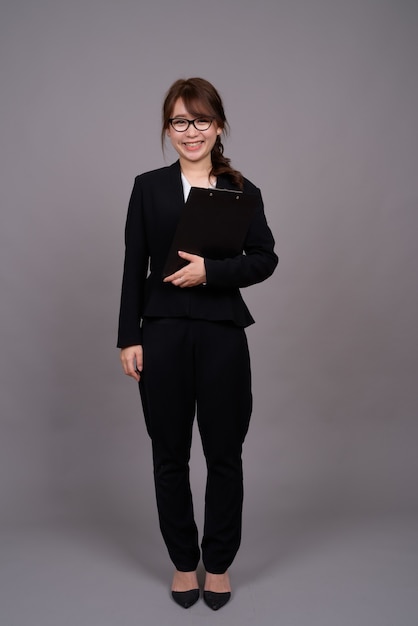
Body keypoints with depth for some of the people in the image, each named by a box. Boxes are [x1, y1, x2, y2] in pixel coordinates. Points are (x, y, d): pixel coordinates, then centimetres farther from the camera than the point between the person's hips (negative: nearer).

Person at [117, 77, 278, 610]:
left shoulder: (241, 190, 5)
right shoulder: (148, 187, 5)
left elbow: (265, 259, 0)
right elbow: (134, 268, 3)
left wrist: (210, 270, -16)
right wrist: (128, 338, -2)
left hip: (222, 333, 0)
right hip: (163, 333, 1)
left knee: (224, 453, 8)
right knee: (170, 455, 9)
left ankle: (219, 564, 28)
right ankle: (184, 562, 29)